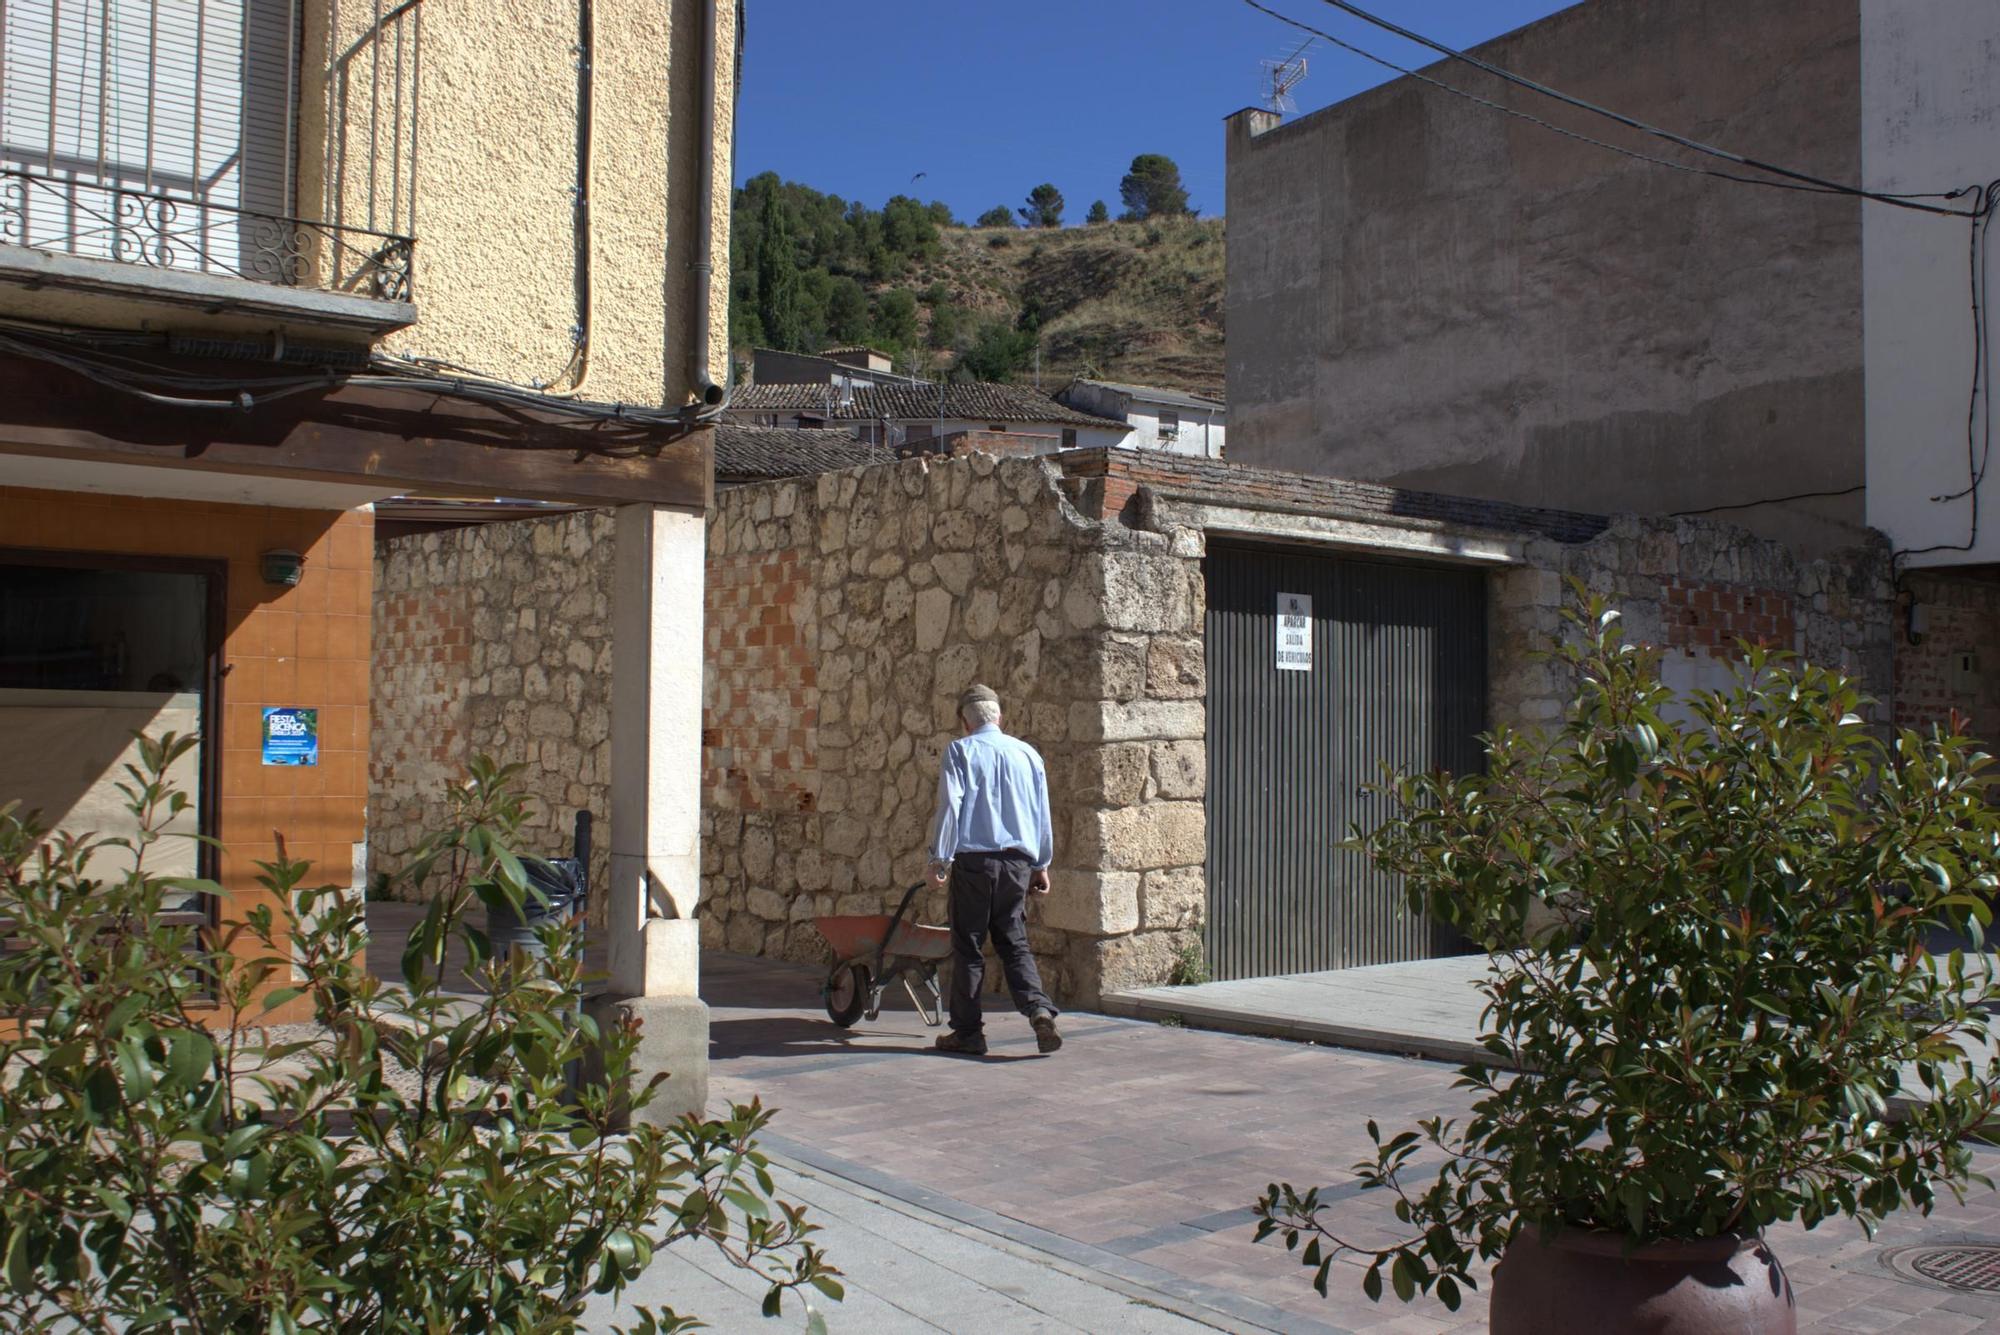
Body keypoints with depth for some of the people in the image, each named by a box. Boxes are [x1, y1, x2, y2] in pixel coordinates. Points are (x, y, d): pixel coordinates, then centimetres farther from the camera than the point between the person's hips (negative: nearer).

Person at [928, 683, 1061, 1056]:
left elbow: (950, 806, -8)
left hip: (974, 860, -3)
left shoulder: (960, 751, -1)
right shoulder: (1027, 753, 10)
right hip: (1018, 861, 4)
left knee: (968, 947, 5)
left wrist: (940, 858, -5)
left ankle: (968, 1032, 8)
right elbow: (1042, 814, 14)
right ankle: (1039, 1009, -11)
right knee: (1015, 944, 11)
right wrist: (1042, 865, 21)